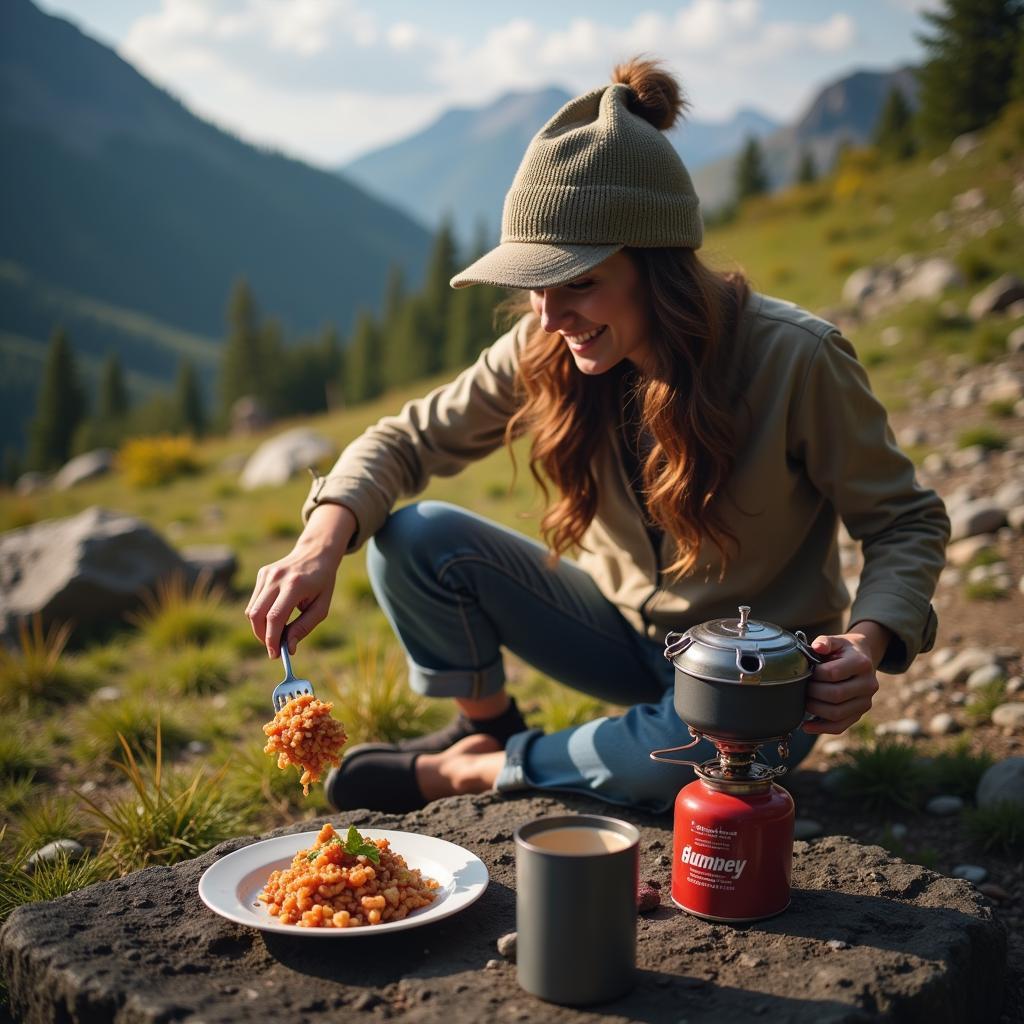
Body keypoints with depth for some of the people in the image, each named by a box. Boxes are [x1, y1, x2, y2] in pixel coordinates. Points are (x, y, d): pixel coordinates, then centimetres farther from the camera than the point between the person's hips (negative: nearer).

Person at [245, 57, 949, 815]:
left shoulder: (796, 360, -24)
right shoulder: (546, 353, -14)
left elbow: (909, 523, -13)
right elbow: (409, 439, -5)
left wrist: (864, 645, -33)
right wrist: (323, 545, -25)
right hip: (624, 631, 3)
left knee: (704, 742, -38)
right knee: (412, 539, -16)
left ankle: (467, 773, -10)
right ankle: (487, 726, 11)